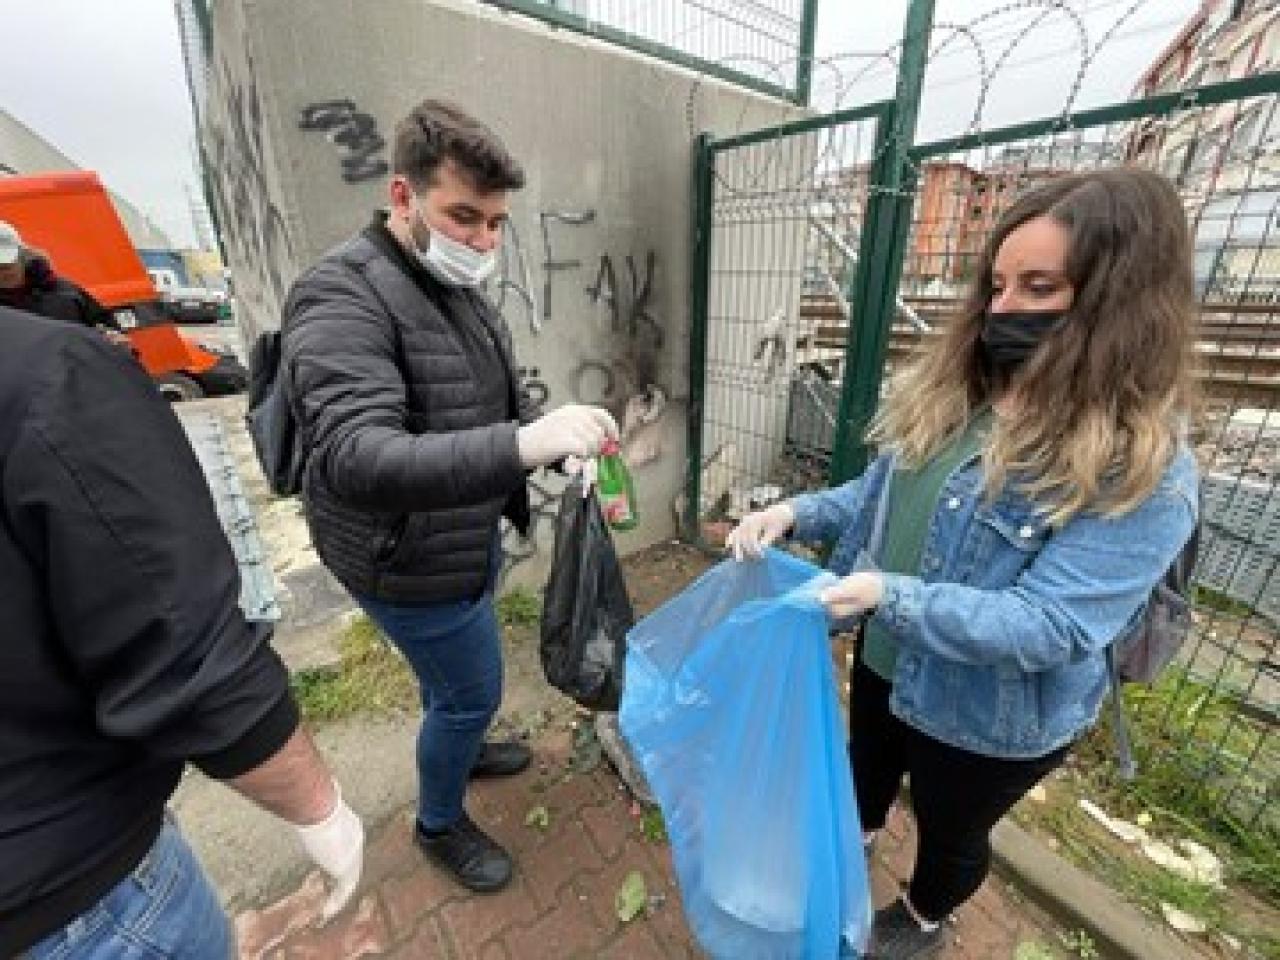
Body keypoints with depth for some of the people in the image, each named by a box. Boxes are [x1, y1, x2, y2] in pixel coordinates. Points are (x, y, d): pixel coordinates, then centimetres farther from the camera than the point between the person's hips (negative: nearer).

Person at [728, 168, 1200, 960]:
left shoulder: (1144, 469, -26)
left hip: (988, 716, -5)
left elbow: (1052, 626, -29)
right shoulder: (954, 394, -8)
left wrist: (892, 595, -38)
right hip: (887, 660, 6)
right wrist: (798, 514, -16)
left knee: (950, 830, 26)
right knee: (865, 771, 33)